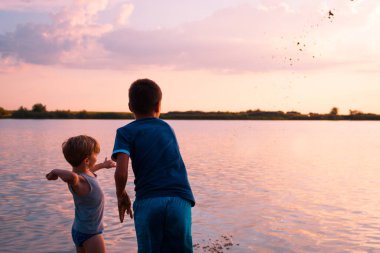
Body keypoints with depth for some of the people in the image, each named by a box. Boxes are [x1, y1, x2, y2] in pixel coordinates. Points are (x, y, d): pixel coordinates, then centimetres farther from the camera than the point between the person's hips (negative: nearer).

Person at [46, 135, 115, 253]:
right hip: (89, 234, -10)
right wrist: (56, 172, -38)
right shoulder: (79, 181, -31)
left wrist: (102, 165, 39)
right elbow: (71, 176, -58)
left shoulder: (86, 173, -2)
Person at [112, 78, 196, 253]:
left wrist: (121, 195, 9)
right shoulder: (167, 128, 18)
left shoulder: (126, 132, 5)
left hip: (147, 201, -2)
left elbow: (121, 173, -9)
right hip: (180, 200, 2)